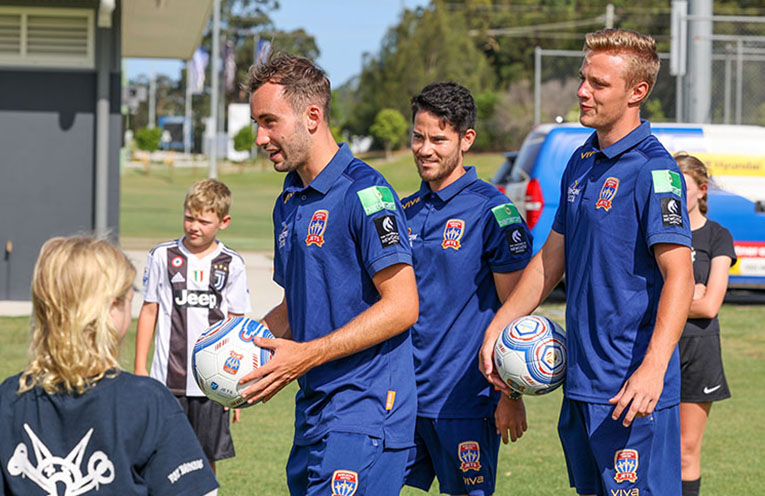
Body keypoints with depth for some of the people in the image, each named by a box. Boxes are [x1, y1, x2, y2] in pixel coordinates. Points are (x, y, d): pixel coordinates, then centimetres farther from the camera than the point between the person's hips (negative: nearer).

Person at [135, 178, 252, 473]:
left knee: (207, 460, 5)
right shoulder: (162, 257, 2)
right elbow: (149, 311, 8)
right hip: (168, 379, 0)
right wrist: (140, 368, 6)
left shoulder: (232, 265, 3)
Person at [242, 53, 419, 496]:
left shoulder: (365, 193, -12)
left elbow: (402, 306, -16)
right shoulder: (289, 203, 17)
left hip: (365, 410, -9)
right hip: (313, 408, 9)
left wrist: (307, 355, -19)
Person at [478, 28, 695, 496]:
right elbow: (551, 259, 23)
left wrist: (653, 368, -30)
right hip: (580, 381, 9)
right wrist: (498, 326, 19)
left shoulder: (653, 170, -13)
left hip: (631, 389, -9)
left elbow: (679, 275, -21)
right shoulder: (582, 163, 14)